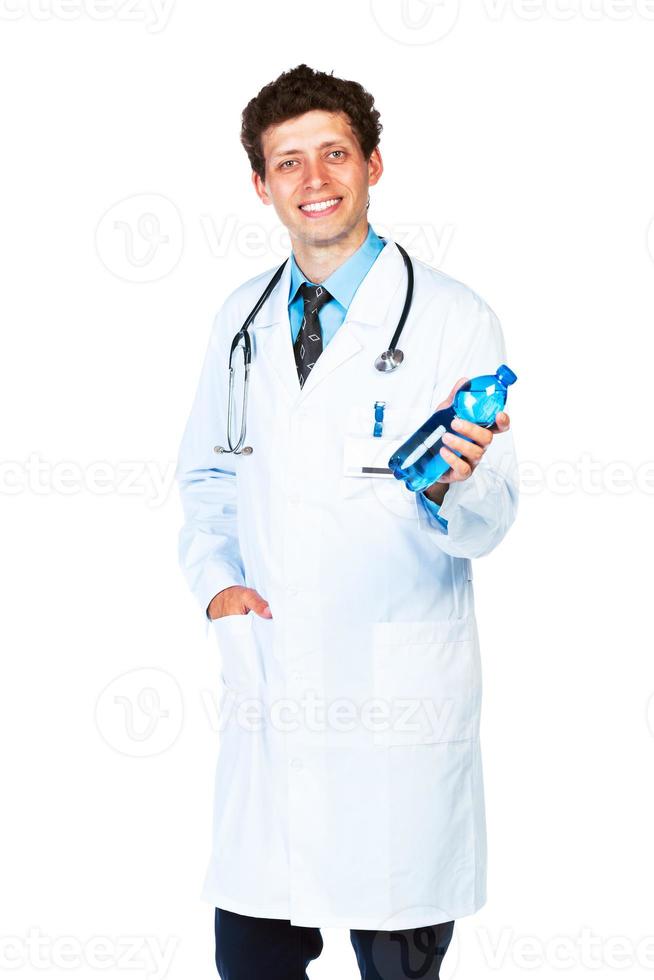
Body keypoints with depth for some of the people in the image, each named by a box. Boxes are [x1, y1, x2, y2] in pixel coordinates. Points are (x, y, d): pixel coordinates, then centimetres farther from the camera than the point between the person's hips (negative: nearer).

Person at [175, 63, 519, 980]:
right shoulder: (243, 318, 10)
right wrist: (215, 579, 3)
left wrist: (450, 486, -31)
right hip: (267, 689, 4)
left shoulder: (454, 317, -5)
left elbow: (488, 523, -8)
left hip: (400, 698, -4)